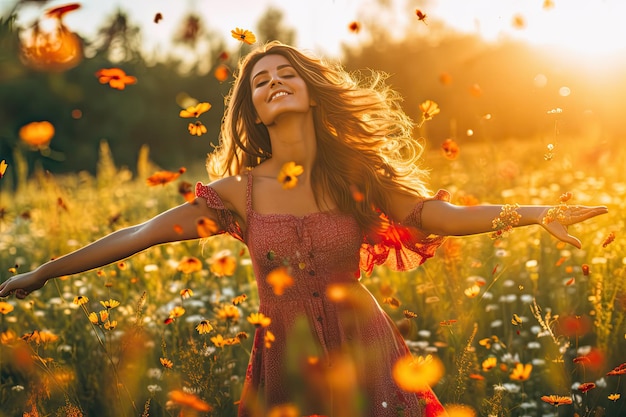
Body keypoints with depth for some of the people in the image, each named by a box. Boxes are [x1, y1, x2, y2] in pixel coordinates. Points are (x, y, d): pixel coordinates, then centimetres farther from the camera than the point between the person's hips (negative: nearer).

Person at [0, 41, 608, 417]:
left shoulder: (356, 175, -4)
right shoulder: (240, 192, -5)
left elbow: (444, 215, -8)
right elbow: (140, 235, -3)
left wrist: (533, 212, -21)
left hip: (364, 355, 0)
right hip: (285, 363, 1)